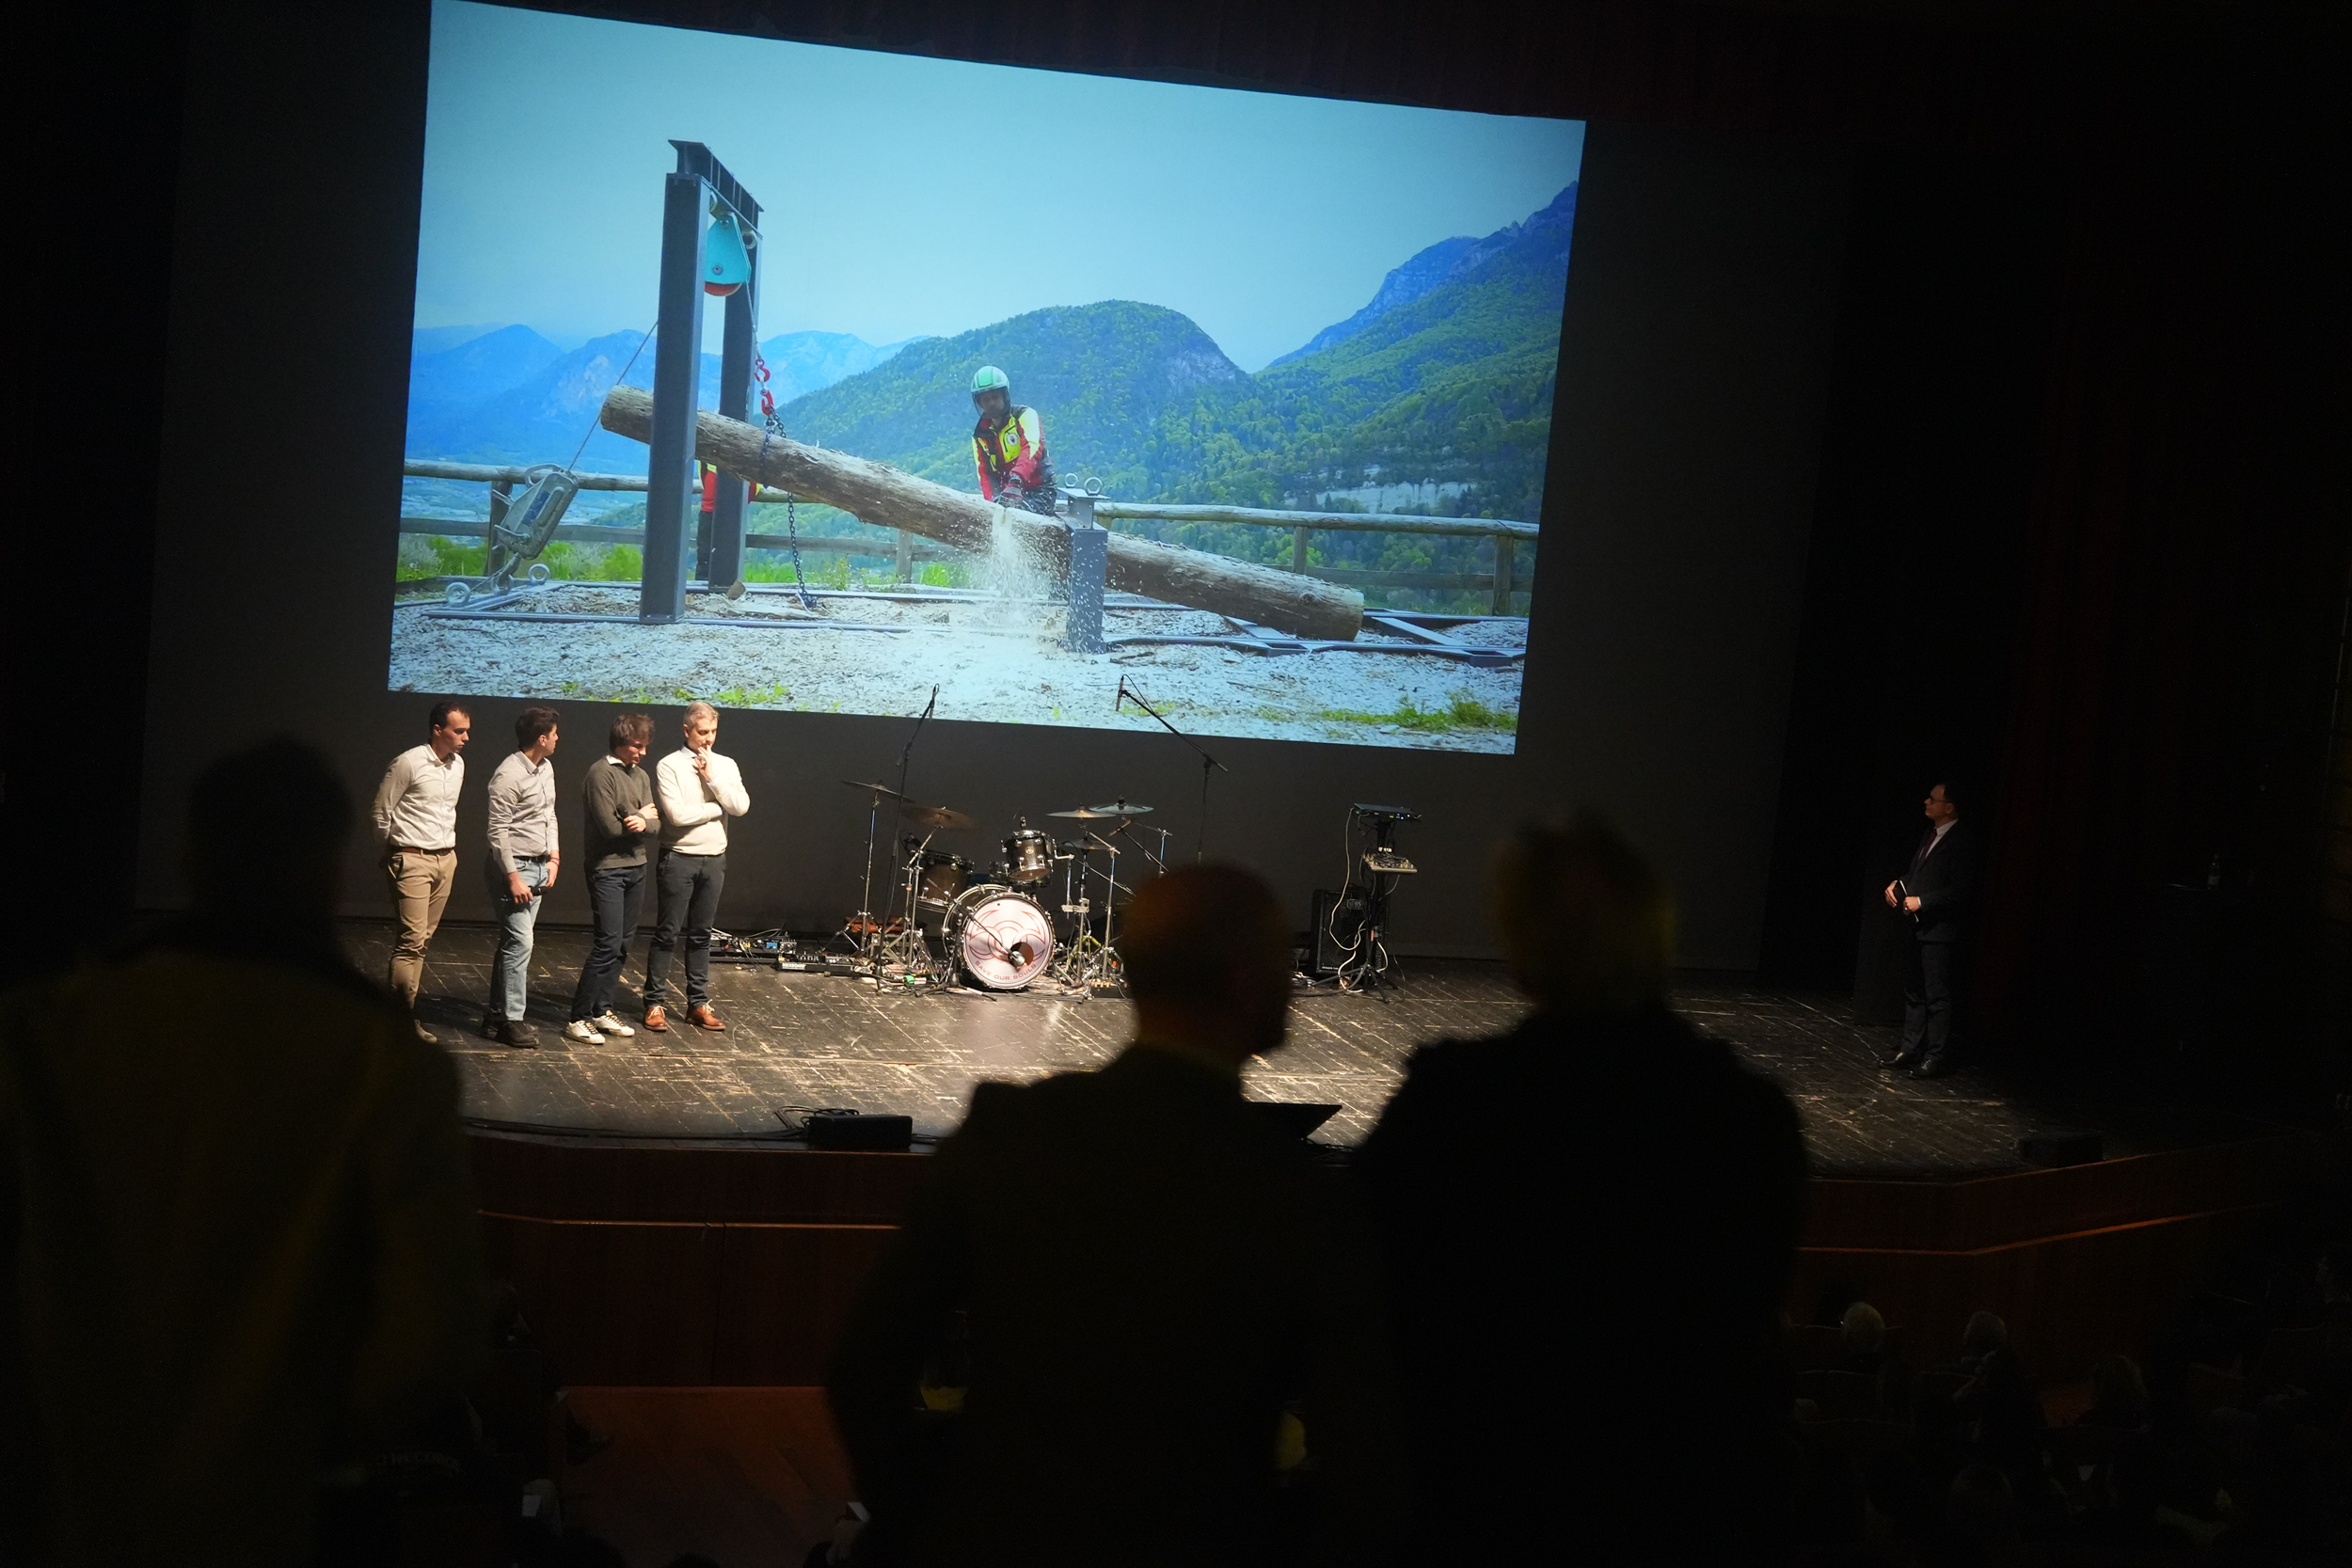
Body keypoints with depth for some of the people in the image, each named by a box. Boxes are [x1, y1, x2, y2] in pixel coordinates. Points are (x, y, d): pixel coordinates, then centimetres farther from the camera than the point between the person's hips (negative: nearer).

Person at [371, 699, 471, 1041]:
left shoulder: (457, 764, 9)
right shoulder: (409, 763, -13)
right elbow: (382, 811, -5)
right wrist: (390, 853, 6)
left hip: (445, 859, 7)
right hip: (412, 860, -7)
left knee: (423, 939, 7)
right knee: (412, 938, -11)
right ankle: (403, 1016, -7)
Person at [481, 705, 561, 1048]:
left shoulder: (546, 768, 10)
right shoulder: (509, 775, -18)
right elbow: (498, 832, -18)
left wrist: (554, 856, 11)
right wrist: (513, 878, -19)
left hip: (539, 866, 9)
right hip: (513, 866, -9)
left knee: (514, 942, 12)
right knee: (519, 943, -10)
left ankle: (497, 1014, 19)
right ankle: (510, 1020, -6)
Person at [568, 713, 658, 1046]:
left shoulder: (641, 776, 14)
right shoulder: (602, 774, -11)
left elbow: (655, 824, 6)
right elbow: (610, 827, -17)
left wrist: (643, 823, -17)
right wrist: (640, 816, -2)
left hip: (636, 868, 8)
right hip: (608, 869, -8)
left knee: (623, 944, 9)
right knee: (608, 943, -13)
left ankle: (601, 1010, 17)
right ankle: (578, 1020, -10)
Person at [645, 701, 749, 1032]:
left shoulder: (725, 766, 8)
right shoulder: (670, 766, -6)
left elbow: (741, 806, -6)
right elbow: (677, 814, -17)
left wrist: (711, 779, -11)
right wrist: (718, 808, -6)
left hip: (714, 859, 4)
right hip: (679, 858, -4)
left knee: (701, 935, 10)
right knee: (667, 934, -1)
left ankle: (698, 1004, 15)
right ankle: (655, 1003, 5)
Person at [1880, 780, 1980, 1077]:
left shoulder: (1962, 841, -15)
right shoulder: (1929, 835, 12)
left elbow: (1962, 889, -20)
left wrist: (1920, 902, -20)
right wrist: (1897, 884, 6)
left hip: (1939, 931, -9)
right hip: (1916, 928, 9)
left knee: (1937, 996, -3)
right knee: (1913, 993, 15)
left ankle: (1936, 1056, 4)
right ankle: (1910, 1049, 24)